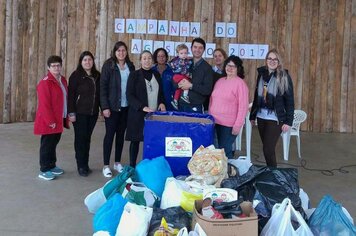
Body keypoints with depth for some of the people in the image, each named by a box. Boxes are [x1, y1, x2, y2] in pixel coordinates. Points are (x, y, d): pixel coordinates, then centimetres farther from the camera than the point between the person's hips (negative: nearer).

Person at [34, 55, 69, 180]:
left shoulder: (63, 80, 11)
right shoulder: (45, 82, -15)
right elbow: (44, 104, -18)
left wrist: (65, 118, 12)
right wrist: (50, 121, -19)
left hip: (59, 120, 8)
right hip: (48, 122, -8)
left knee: (53, 143, 17)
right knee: (47, 144, 0)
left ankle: (52, 166, 29)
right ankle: (44, 170, 10)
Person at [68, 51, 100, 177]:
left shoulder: (97, 76, 9)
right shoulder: (76, 76, -5)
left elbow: (100, 94, 15)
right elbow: (71, 95, -8)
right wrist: (71, 113, -13)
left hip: (93, 113, 4)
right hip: (80, 113, -4)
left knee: (87, 138, 9)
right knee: (80, 138, 0)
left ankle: (86, 164, 18)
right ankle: (81, 166, 7)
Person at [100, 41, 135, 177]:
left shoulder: (130, 66, 8)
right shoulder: (108, 65, -4)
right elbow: (103, 86, -8)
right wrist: (105, 106, -14)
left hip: (126, 106, 4)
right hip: (112, 106, -4)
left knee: (121, 134, 11)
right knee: (110, 134, 1)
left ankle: (117, 162, 23)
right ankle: (106, 165, 8)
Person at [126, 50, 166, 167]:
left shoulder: (156, 74, 13)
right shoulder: (134, 75, 0)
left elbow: (161, 92, 21)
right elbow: (129, 95, -7)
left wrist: (162, 103, 0)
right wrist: (143, 107, -18)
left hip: (154, 113, 3)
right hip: (138, 114, -3)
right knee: (135, 140, 3)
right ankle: (132, 167, 12)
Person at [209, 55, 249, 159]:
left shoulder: (240, 83, -8)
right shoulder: (220, 81, 11)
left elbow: (243, 106, -12)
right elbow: (212, 100, 19)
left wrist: (238, 125, -15)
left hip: (229, 124, -6)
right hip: (215, 122, 6)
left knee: (225, 150, -3)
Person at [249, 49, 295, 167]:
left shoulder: (284, 76, -6)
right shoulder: (261, 74, 7)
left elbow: (290, 100, -7)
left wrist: (288, 121, -12)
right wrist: (252, 116, 12)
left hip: (275, 118, -5)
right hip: (261, 117, 5)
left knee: (268, 149, -8)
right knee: (267, 148, 12)